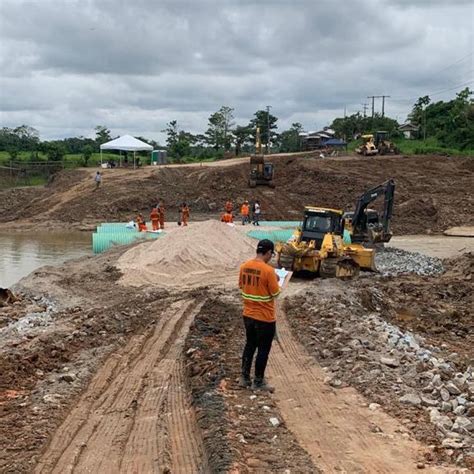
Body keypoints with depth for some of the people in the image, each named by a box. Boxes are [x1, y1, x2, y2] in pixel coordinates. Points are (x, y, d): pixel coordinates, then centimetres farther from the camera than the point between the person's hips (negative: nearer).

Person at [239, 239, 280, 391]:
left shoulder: (244, 267, -1)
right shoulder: (268, 270, -21)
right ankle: (258, 382, 17)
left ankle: (244, 378, 26)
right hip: (265, 318, -6)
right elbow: (275, 293, -15)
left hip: (248, 315, 6)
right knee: (263, 349, 8)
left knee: (250, 345, 20)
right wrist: (276, 282, 3)